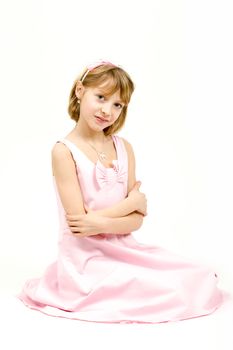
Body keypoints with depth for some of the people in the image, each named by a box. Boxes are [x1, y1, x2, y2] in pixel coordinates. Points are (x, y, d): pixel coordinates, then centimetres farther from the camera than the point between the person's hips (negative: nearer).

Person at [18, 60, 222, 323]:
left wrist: (101, 223, -22)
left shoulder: (124, 148, 4)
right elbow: (78, 222, -16)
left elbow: (136, 220, -1)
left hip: (124, 249, 5)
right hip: (86, 258, -5)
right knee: (174, 293, -18)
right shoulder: (64, 151, -11)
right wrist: (133, 201, -8)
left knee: (203, 281, -2)